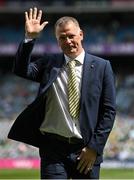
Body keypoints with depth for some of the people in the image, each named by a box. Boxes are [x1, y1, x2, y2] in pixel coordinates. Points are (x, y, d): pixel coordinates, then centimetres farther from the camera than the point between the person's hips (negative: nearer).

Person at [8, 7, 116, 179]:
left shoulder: (101, 66, 3)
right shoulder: (49, 62, 8)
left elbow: (109, 110, 1)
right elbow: (22, 71, -7)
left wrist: (95, 147, -5)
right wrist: (30, 38, -15)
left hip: (87, 151, 0)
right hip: (53, 148, 0)